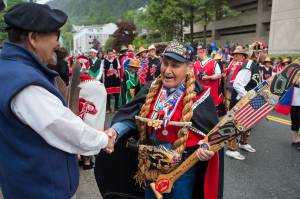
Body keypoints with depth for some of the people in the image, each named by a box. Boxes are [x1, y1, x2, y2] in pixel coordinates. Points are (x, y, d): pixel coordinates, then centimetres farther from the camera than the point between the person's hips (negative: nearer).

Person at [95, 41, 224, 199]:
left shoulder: (199, 96, -16)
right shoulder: (151, 89, -4)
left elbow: (212, 132, -10)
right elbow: (131, 117, -1)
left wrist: (205, 149, -30)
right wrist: (114, 130, -17)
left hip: (182, 169, -4)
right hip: (150, 165, 5)